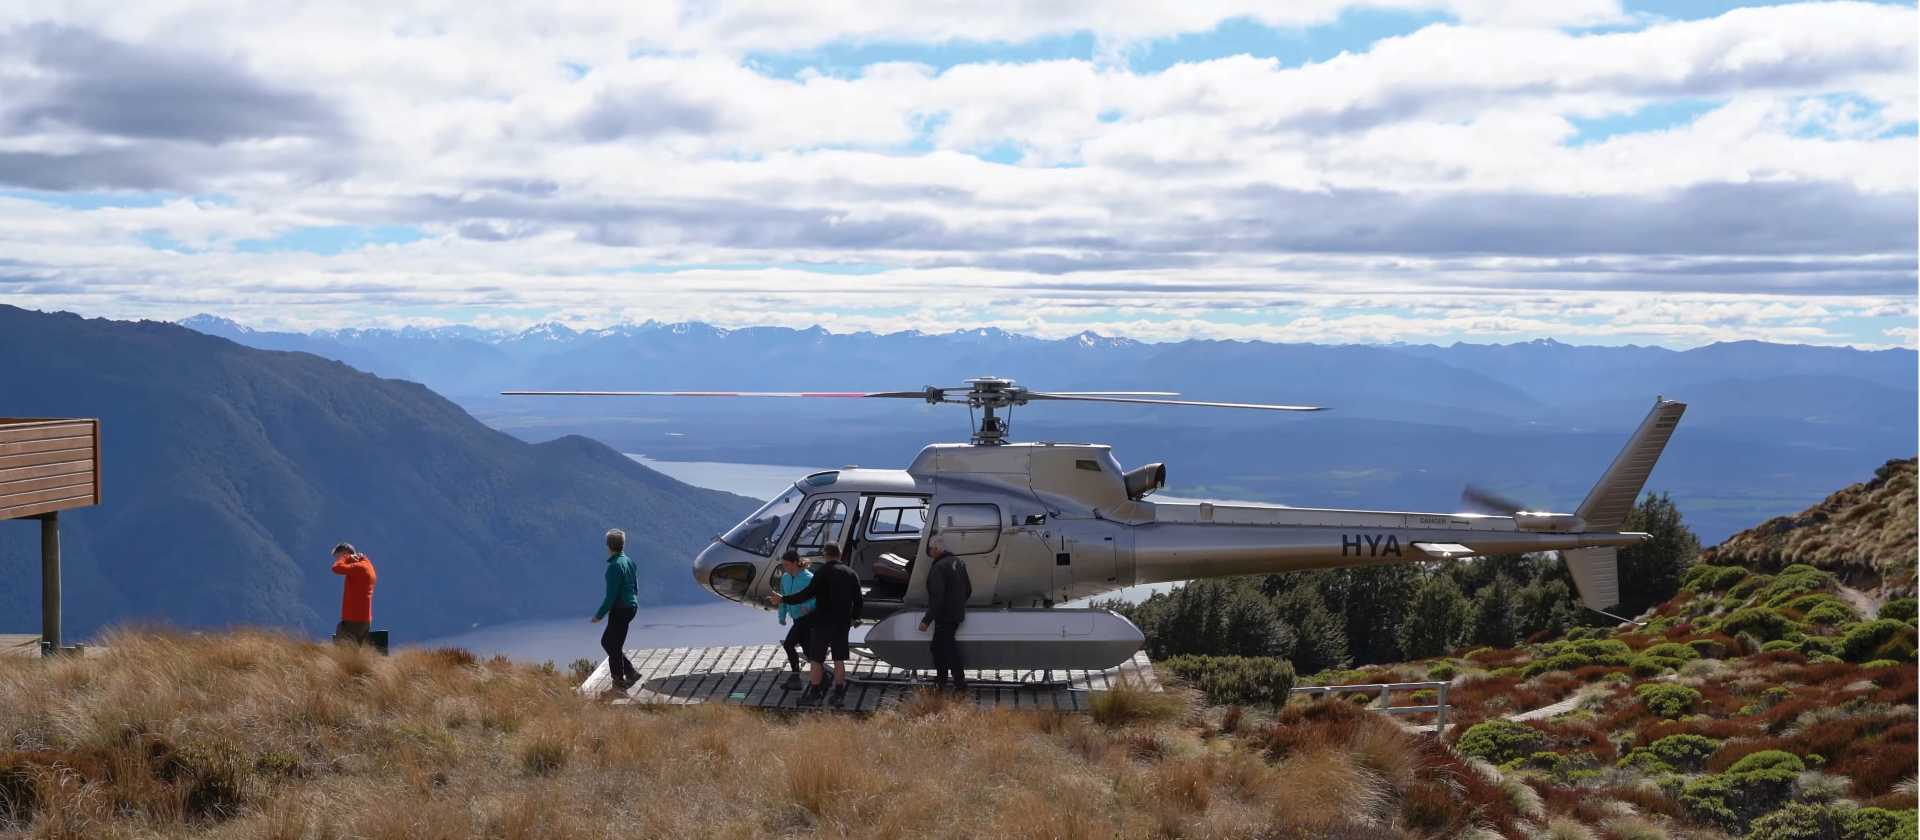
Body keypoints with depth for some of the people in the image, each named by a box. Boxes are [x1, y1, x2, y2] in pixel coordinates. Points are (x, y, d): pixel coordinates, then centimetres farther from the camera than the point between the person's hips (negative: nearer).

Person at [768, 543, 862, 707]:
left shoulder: (822, 572, -12)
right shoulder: (851, 574, 5)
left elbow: (807, 594, -21)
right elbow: (858, 600, 10)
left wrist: (783, 600, -17)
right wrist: (854, 618, 26)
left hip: (823, 623, -5)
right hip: (842, 624, 5)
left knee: (817, 660, 3)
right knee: (839, 660, 10)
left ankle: (814, 695, 6)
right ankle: (838, 695, 12)